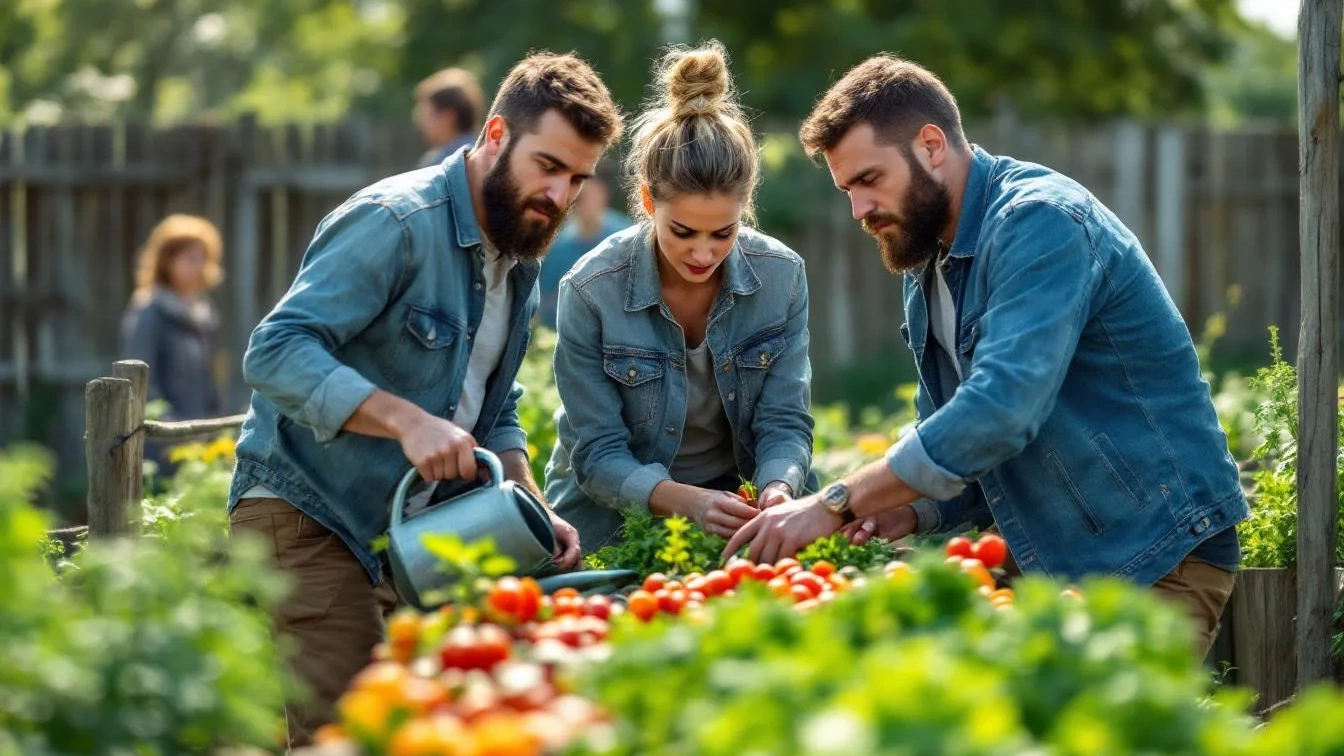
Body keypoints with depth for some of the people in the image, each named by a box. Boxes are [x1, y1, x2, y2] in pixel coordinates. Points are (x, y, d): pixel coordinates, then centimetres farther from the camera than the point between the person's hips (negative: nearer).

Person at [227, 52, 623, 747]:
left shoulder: (520, 263, 11)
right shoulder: (397, 222, -18)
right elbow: (274, 353, -26)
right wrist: (407, 421, -36)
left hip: (408, 534, 9)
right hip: (309, 519, -8)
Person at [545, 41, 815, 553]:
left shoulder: (781, 276, -8)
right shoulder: (591, 290, -16)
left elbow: (784, 423, -5)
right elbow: (599, 456, -14)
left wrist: (778, 490, -28)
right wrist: (687, 501, -32)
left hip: (732, 512, 2)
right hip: (613, 520, -2)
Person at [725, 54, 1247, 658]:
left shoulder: (1040, 223, -18)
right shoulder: (925, 269, 13)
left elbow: (1000, 410, -30)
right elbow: (950, 436, 18)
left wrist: (839, 503, -26)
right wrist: (898, 514, -5)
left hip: (1154, 562, -8)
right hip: (1050, 565, 9)